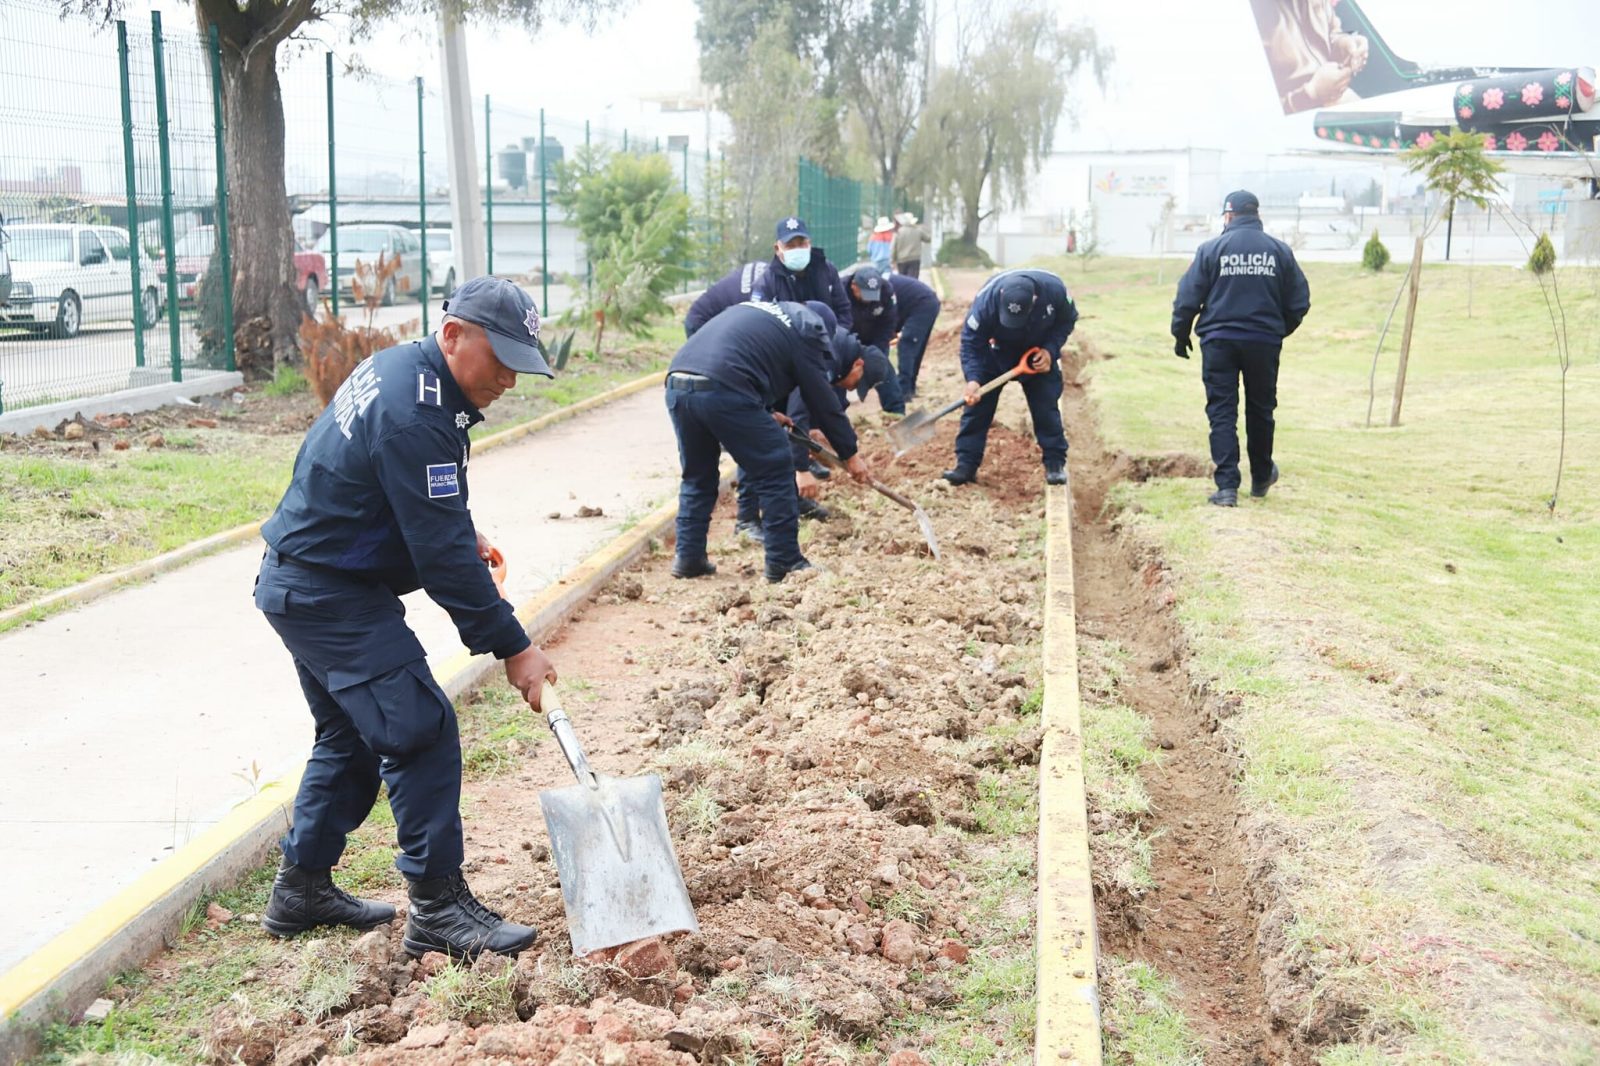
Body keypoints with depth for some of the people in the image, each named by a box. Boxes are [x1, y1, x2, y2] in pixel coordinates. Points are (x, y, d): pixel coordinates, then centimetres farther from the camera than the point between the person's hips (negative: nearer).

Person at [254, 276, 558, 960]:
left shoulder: (400, 368, 7)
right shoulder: (414, 415, -25)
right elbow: (442, 556, -26)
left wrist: (465, 537, 8)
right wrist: (513, 648, -21)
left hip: (299, 586, 11)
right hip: (332, 598, -11)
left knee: (351, 735, 19)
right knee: (421, 732, -11)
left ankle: (302, 888, 29)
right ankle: (438, 907, -5)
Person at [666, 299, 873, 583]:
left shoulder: (754, 310, 31)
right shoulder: (804, 332, 10)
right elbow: (822, 399, 11)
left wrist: (766, 413, 38)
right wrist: (849, 454, 19)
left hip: (676, 385, 7)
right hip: (723, 391, -7)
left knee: (697, 475, 24)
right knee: (776, 470, 7)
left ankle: (689, 557, 24)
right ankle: (784, 561, 11)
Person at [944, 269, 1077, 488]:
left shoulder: (1054, 289, -34)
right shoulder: (986, 301, -39)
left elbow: (1067, 320, -12)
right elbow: (971, 341, -28)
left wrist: (1050, 350, -26)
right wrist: (972, 378, -40)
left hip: (1038, 354, 1)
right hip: (997, 353, -1)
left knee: (1046, 407, -3)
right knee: (977, 404, -6)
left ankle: (1055, 463, 9)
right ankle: (966, 464, 0)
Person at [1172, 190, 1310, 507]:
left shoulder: (1211, 249, -5)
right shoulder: (1280, 251, 2)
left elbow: (1188, 298, -5)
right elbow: (1299, 302, 5)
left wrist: (1181, 335, 8)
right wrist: (1279, 330, 22)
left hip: (1219, 341, -2)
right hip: (1264, 343, 2)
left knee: (1222, 412, 1)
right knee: (1260, 410, 17)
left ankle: (1227, 487, -7)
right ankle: (1261, 478, 32)